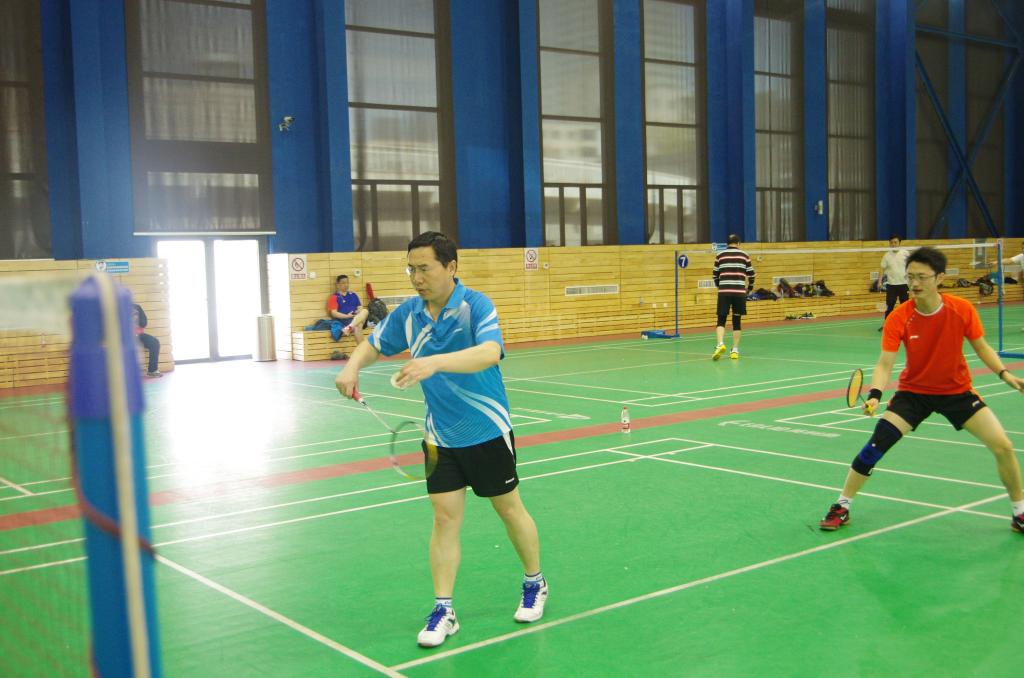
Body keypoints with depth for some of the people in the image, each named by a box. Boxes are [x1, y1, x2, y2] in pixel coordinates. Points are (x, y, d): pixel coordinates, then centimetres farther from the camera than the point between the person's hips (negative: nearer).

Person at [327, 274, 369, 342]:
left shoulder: (353, 295, 25)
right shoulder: (334, 297, 9)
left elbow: (360, 308, 19)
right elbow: (334, 313, -2)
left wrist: (359, 312, -7)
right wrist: (347, 316, -16)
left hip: (357, 319, 4)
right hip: (343, 320, -4)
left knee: (365, 311, -31)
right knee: (357, 326, -37)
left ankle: (349, 328, -51)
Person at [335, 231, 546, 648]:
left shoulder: (476, 305, -21)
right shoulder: (408, 313, -3)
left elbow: (490, 352, -39)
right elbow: (374, 344, 13)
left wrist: (435, 362, -53)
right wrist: (352, 366, -10)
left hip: (487, 431, -4)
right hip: (440, 437, 4)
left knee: (509, 509, 12)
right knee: (445, 519, 1)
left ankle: (535, 584, 34)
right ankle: (443, 611, 10)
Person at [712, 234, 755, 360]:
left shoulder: (720, 255, 7)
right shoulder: (744, 255, 7)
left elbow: (715, 274, 11)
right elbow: (751, 273, 9)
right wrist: (750, 287, 26)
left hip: (724, 291, 0)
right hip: (739, 291, 0)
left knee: (721, 320, 2)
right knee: (736, 321, 9)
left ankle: (720, 344, -21)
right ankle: (735, 350, 9)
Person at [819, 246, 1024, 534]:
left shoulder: (962, 309, -17)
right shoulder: (899, 318, -20)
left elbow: (982, 347, -1)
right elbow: (885, 364, -22)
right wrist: (874, 394, -39)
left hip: (957, 391, 1)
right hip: (914, 391, -1)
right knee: (876, 443, -15)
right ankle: (842, 506, 2)